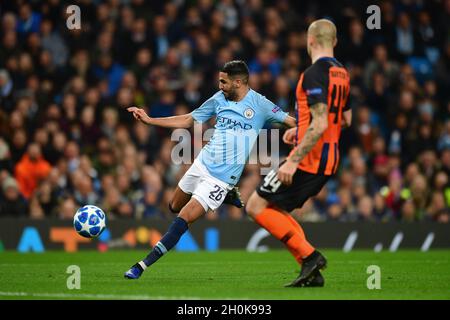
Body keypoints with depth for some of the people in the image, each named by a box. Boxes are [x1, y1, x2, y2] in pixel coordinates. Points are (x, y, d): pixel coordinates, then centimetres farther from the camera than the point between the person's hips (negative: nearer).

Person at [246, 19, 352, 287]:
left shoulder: (315, 74, -16)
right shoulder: (342, 73, 12)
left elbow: (320, 125, -24)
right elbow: (345, 120, 23)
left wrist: (293, 161, -24)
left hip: (309, 159, -9)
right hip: (329, 162, 9)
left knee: (257, 207, -3)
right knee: (275, 210, 17)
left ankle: (310, 256, -9)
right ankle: (313, 273, 6)